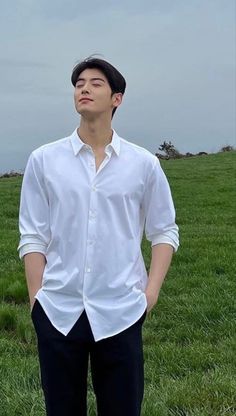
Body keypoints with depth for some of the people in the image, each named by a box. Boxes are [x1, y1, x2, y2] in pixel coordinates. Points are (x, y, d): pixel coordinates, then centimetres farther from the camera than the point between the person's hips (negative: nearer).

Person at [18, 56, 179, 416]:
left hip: (121, 311, 0)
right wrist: (37, 299, -1)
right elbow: (32, 236, 3)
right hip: (57, 311, 1)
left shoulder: (144, 163, 1)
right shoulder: (43, 160, 1)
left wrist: (151, 293, -2)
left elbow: (164, 231, 6)